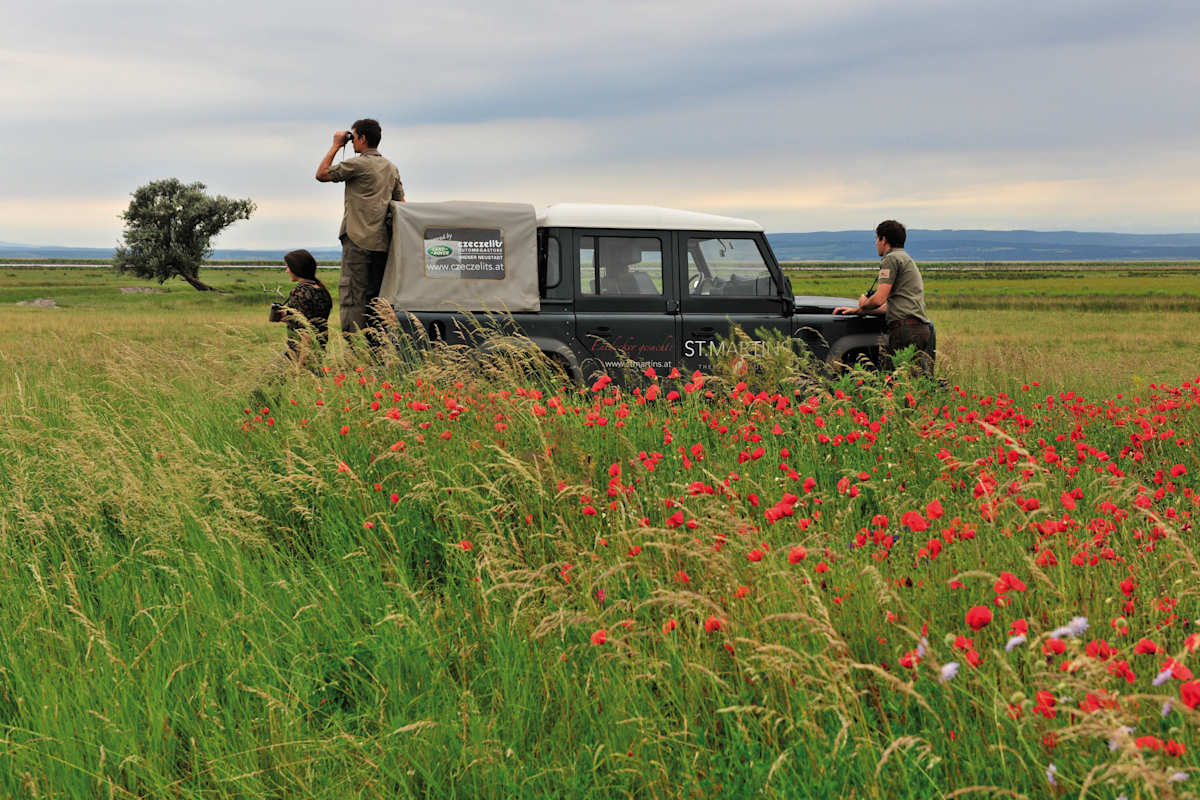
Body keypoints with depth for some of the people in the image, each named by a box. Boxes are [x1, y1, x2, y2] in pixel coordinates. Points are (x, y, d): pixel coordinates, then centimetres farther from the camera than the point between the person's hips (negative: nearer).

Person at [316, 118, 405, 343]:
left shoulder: (357, 164, -7)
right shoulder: (391, 167, 16)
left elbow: (322, 174, 1)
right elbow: (401, 202, 19)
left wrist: (336, 146, 7)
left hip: (358, 240, -7)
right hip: (382, 241, 7)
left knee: (353, 294, -7)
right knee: (375, 295, 9)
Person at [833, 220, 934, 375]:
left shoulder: (892, 259, -3)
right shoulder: (907, 260, 29)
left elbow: (878, 300, -12)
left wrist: (862, 305, 10)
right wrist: (856, 310, 28)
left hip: (906, 329, -9)